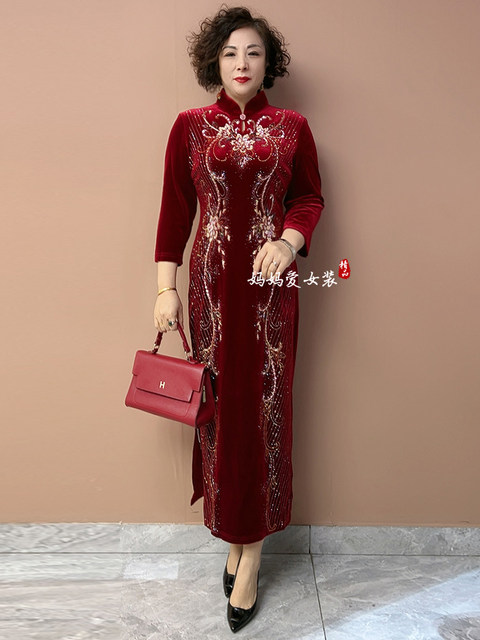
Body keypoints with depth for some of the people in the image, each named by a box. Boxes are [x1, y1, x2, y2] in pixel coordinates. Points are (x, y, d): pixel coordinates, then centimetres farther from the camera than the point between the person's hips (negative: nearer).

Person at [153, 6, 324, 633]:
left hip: (270, 284, 0)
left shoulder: (292, 126, 7)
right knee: (220, 405, 4)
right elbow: (175, 209, 5)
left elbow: (309, 197, 10)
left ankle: (250, 552, 14)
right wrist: (167, 288, -1)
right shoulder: (190, 126, 7)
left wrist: (289, 241, -11)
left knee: (264, 405, 1)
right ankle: (233, 535, 22)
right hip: (211, 281, 1)